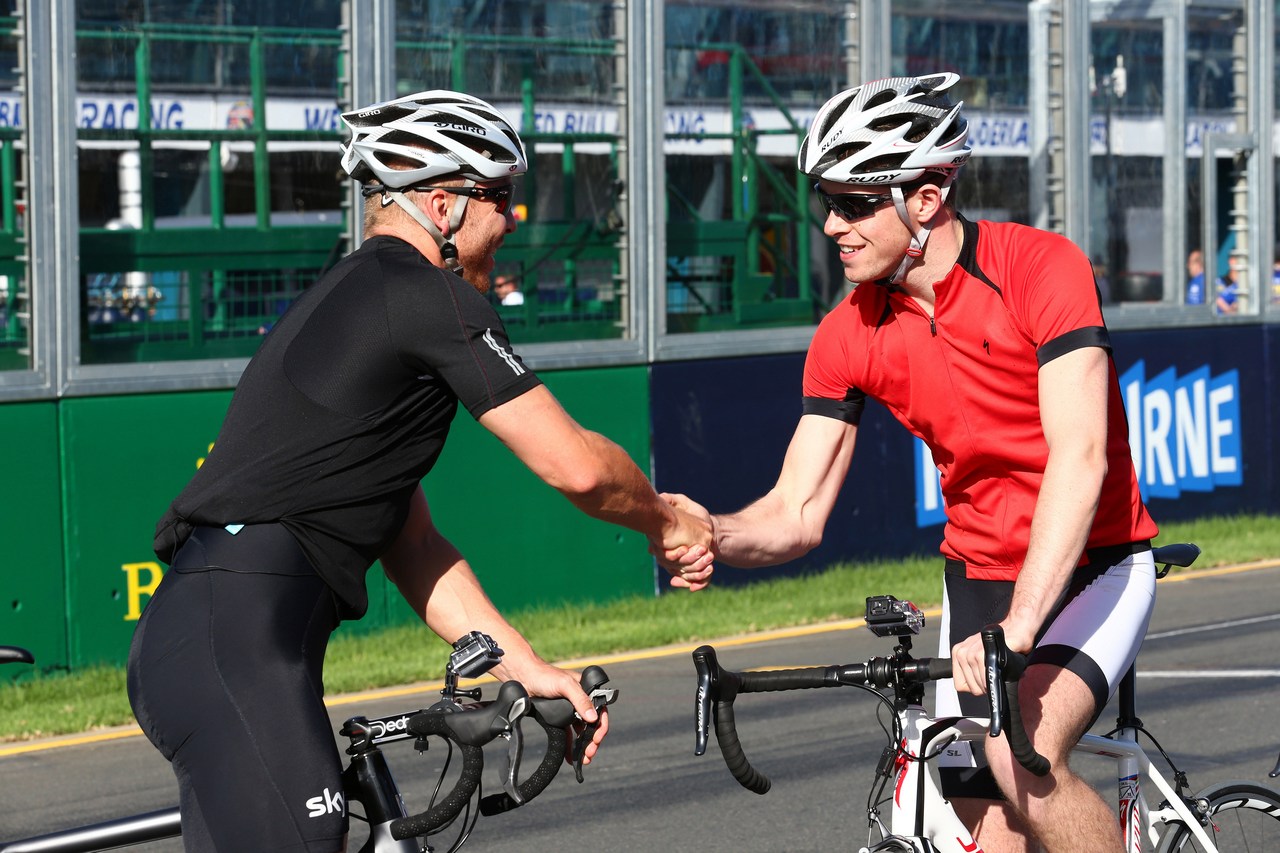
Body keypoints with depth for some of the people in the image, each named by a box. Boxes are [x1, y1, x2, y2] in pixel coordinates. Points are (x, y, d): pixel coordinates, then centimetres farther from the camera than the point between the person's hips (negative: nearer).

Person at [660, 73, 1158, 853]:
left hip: (1089, 567, -5)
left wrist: (1017, 628, -39)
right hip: (977, 578, 5)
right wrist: (712, 534, -28)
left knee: (1022, 756, -30)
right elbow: (797, 515, -4)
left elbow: (1079, 456, -29)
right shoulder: (849, 335, -5)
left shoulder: (1039, 268, -20)